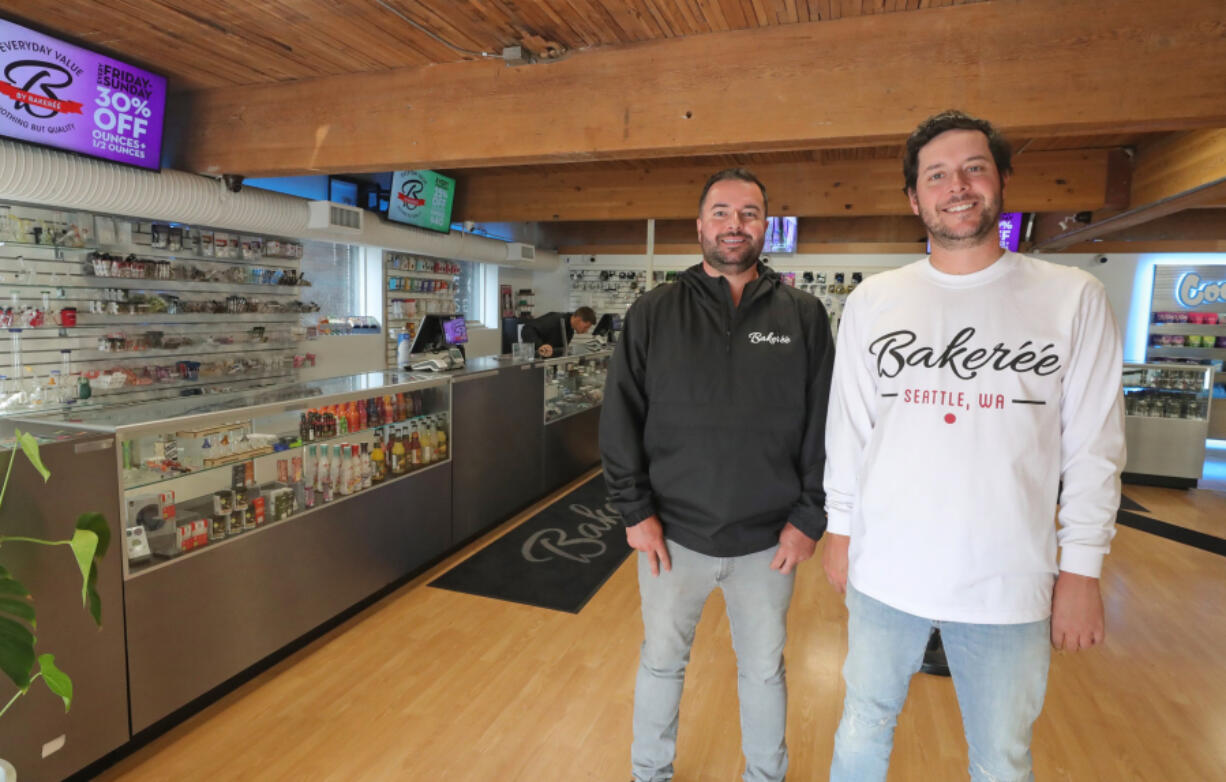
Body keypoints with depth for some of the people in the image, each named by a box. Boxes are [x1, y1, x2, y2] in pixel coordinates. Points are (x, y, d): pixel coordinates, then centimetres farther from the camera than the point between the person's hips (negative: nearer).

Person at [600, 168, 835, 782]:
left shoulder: (804, 317, -1)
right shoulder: (653, 313, -3)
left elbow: (825, 426, -1)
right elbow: (620, 419, -3)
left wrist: (808, 518, -5)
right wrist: (636, 512, -7)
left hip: (768, 541, 1)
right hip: (672, 535, 0)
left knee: (763, 669, 20)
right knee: (661, 662, 19)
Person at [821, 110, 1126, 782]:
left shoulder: (1073, 298, -2)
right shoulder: (872, 300, 1)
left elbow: (1094, 448, -1)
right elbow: (847, 428, 4)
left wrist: (1082, 568, -2)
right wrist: (839, 528, 6)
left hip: (1009, 583, -1)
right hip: (883, 570, 1)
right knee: (864, 724, 17)